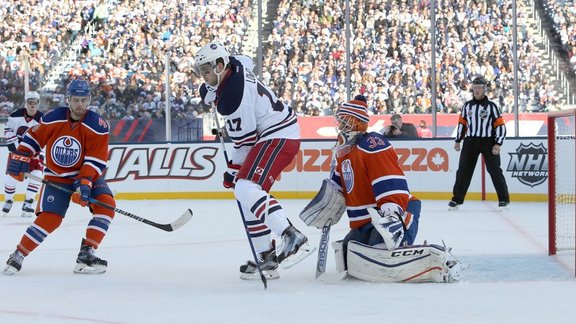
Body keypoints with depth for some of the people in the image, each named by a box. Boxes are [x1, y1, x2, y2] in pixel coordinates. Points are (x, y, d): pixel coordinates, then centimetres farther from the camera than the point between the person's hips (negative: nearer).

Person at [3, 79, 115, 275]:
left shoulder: (98, 127, -15)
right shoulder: (52, 119, -11)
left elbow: (95, 161, -19)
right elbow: (33, 138, 4)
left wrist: (84, 183, -30)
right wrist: (20, 157, -3)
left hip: (87, 174, 1)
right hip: (56, 176, -1)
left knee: (106, 205, -22)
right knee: (49, 218, -16)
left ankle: (86, 255, -18)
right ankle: (18, 255, 0)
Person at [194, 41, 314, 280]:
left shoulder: (232, 95, -23)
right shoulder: (235, 65, 5)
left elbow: (245, 139, -19)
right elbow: (246, 61, 33)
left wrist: (234, 169, -8)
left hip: (278, 137, -11)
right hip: (270, 135, 11)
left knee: (246, 188, -27)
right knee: (248, 193, 12)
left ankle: (292, 237, -37)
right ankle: (266, 258, 13)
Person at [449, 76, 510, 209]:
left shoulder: (491, 106, -3)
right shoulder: (467, 106, 9)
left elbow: (500, 126, -6)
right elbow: (462, 123, 18)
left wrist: (498, 144, -13)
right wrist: (458, 140, 15)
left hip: (488, 141, -4)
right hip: (470, 141, 4)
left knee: (494, 169, -6)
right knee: (463, 170, 2)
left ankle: (504, 199, 1)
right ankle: (457, 199, 9)